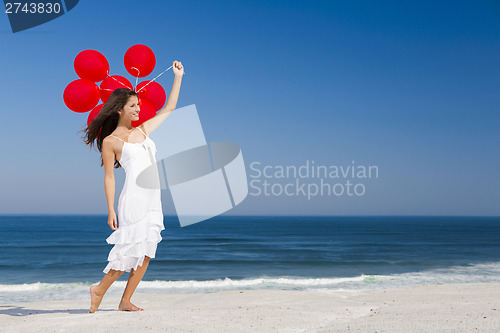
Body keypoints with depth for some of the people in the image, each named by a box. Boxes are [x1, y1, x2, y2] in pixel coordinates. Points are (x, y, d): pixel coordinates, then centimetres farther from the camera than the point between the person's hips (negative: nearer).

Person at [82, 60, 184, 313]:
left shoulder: (142, 130, 16)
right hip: (133, 199, -6)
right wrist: (110, 210, -9)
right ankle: (100, 289, 13)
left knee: (146, 253, 4)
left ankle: (125, 301, 13)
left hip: (153, 200, 6)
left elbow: (169, 109, 23)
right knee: (131, 250, -6)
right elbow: (109, 177, -3)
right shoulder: (110, 141, -1)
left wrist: (178, 77, 24)